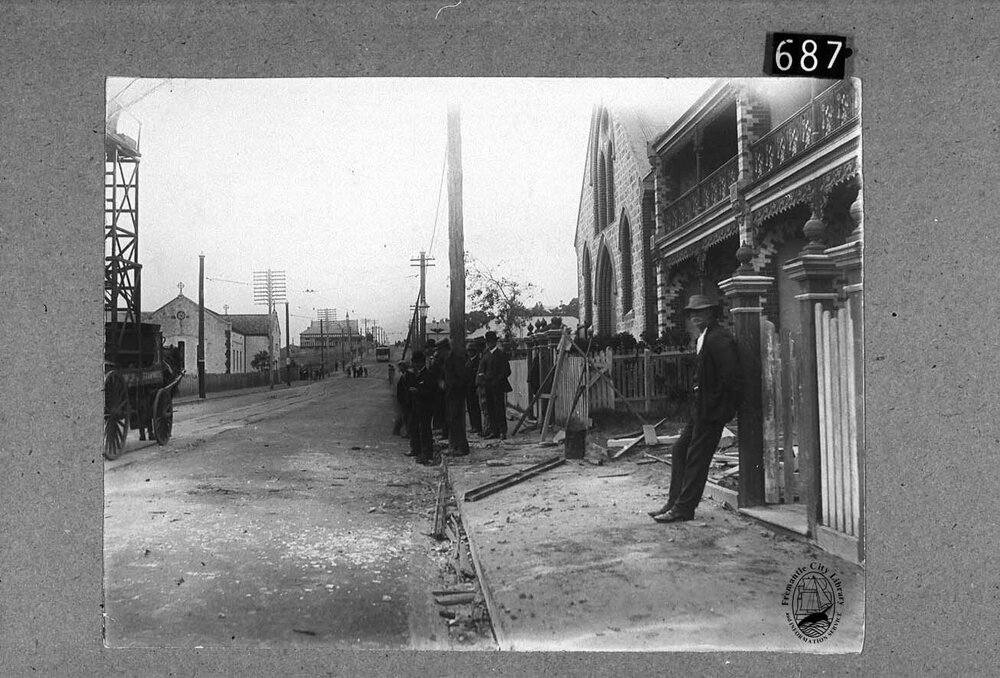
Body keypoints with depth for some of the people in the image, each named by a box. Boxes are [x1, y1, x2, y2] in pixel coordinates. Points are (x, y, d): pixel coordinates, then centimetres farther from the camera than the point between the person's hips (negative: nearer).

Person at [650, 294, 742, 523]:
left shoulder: (719, 339, -17)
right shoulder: (705, 338, 15)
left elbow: (732, 377, -22)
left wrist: (727, 406, -15)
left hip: (712, 410, -10)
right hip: (701, 409, 10)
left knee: (696, 457, -4)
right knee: (679, 451, 13)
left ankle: (683, 509, 4)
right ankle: (674, 502, 20)